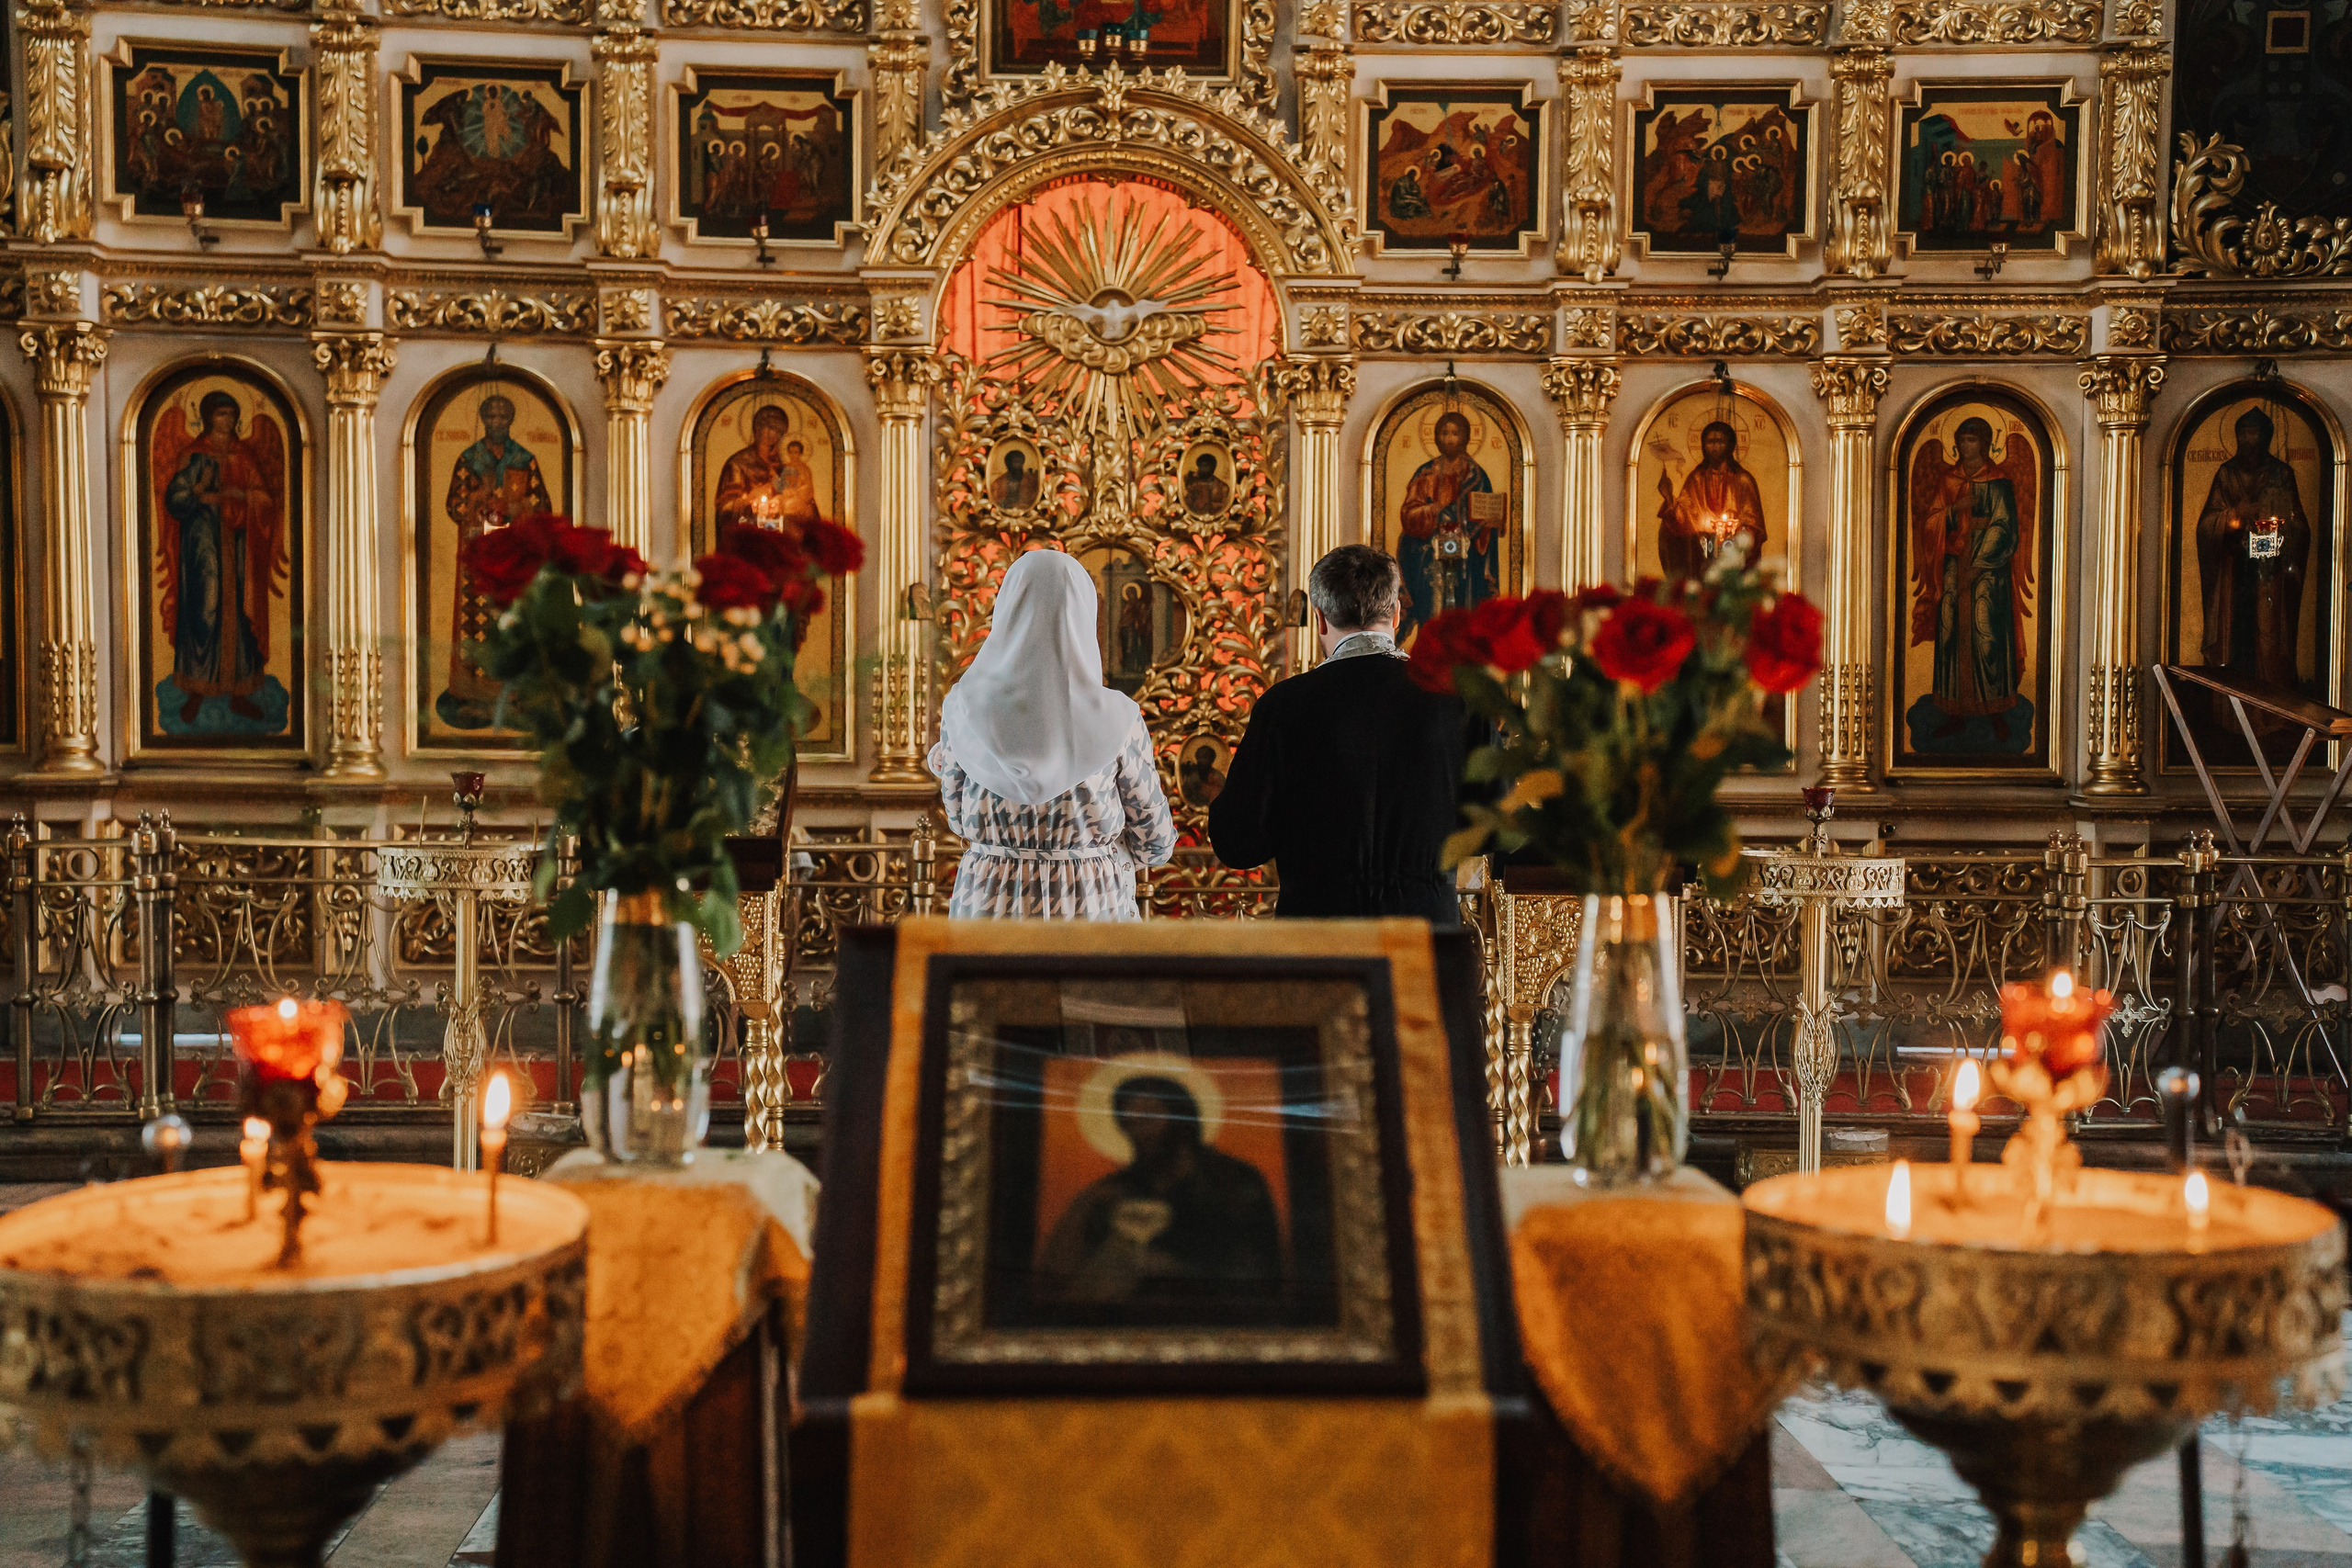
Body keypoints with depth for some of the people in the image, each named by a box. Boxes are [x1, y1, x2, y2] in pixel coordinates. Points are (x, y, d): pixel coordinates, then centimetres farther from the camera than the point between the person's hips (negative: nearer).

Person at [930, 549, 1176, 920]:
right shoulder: (1117, 719, -9)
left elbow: (961, 819, 7)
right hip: (1091, 911, -1)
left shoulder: (964, 709, -6)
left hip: (992, 907, 1)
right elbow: (1154, 842, -1)